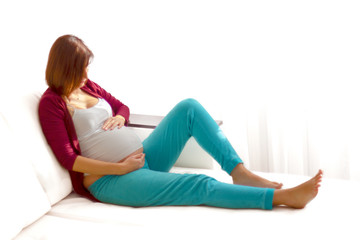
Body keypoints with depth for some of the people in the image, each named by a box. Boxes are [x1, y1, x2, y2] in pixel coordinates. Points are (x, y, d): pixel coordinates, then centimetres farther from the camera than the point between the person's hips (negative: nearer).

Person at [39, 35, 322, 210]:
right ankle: (283, 197, -23)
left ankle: (239, 172, -15)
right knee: (201, 185, -24)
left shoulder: (88, 86, 13)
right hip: (110, 181, -8)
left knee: (189, 107, -8)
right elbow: (68, 158, -16)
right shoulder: (52, 102, -9)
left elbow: (123, 106, 26)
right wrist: (120, 168, -19)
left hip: (144, 157, 8)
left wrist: (119, 117, 0)